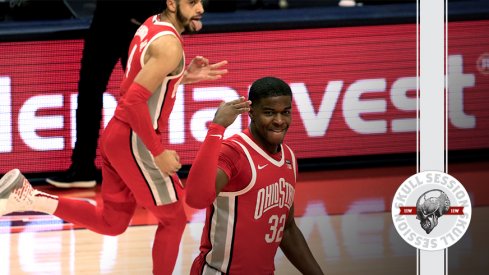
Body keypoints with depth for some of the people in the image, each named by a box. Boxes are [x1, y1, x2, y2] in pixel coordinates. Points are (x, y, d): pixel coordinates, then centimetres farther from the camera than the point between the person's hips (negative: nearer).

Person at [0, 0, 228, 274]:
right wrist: (158, 153, -22)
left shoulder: (152, 25, 9)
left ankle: (28, 197, 7)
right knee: (174, 219, 7)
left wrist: (184, 76, 11)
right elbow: (135, 101, -27)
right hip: (135, 142, -9)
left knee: (112, 222, 17)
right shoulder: (169, 44, -20)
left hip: (117, 135, 9)